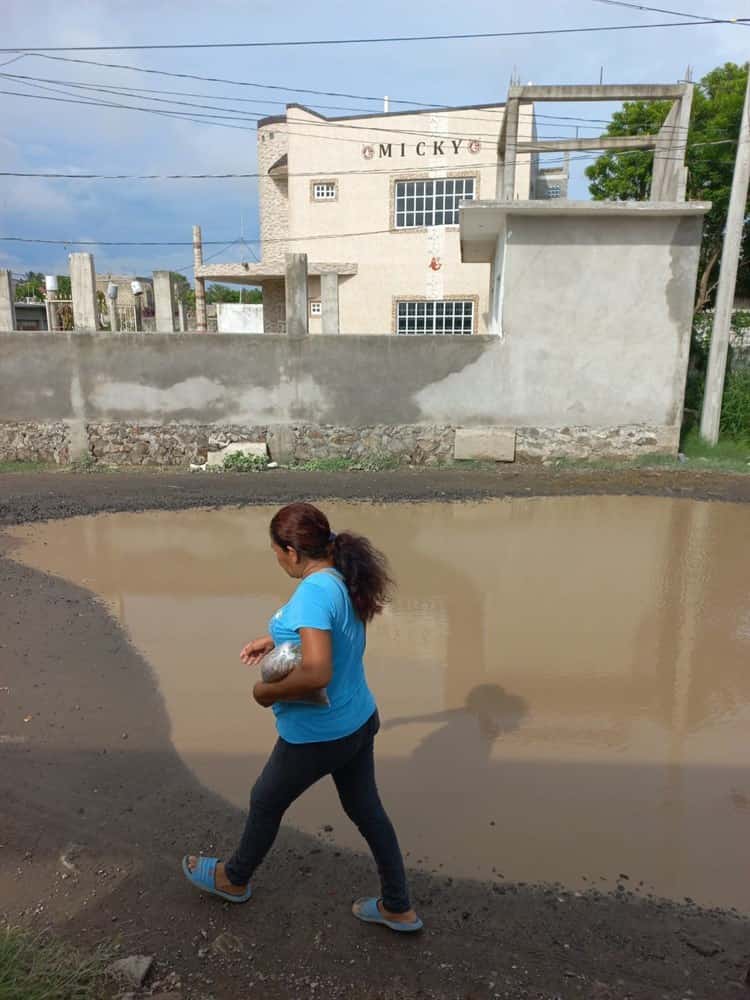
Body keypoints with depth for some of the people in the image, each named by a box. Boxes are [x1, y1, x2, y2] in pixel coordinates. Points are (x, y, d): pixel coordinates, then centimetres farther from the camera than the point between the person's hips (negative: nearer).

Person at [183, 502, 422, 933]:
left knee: (266, 802, 20)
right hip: (359, 721, 8)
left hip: (318, 737, -7)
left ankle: (235, 879, 48)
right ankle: (399, 908, 38)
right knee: (366, 809, 23)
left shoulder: (313, 592, -30)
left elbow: (317, 674, -38)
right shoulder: (345, 579, -3)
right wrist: (275, 640, 13)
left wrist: (265, 692, -22)